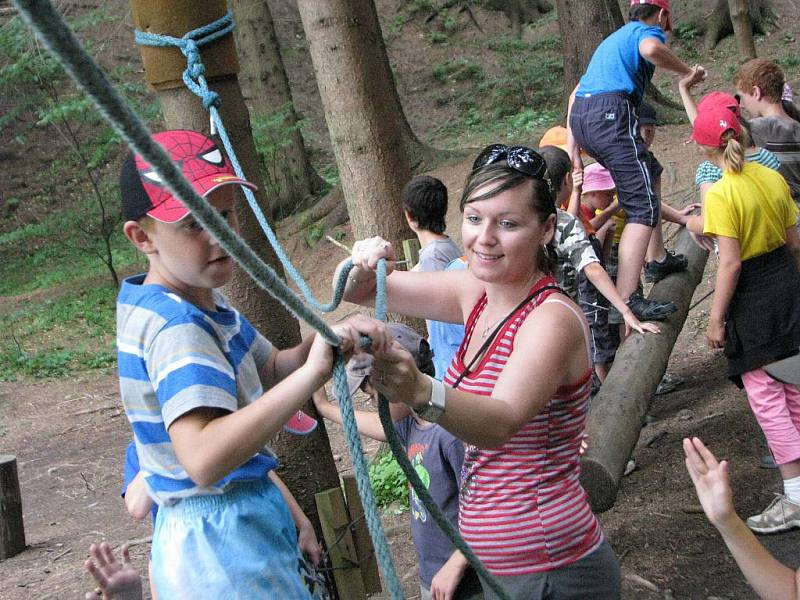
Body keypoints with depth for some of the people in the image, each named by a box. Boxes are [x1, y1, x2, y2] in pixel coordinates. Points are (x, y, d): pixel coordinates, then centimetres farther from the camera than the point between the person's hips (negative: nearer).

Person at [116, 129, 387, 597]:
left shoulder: (200, 299, 4)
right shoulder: (177, 328, -27)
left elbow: (271, 370, 12)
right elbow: (203, 459, -40)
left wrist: (325, 343, -10)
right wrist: (312, 372, -41)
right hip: (221, 539, -10)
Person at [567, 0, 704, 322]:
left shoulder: (611, 40, 33)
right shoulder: (649, 30, 9)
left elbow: (574, 95, 27)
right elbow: (650, 49, -19)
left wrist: (572, 147, 22)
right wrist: (686, 71, -2)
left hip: (580, 116, 9)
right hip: (611, 113, -9)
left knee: (641, 179, 30)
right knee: (643, 207, -12)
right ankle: (626, 300, -25)